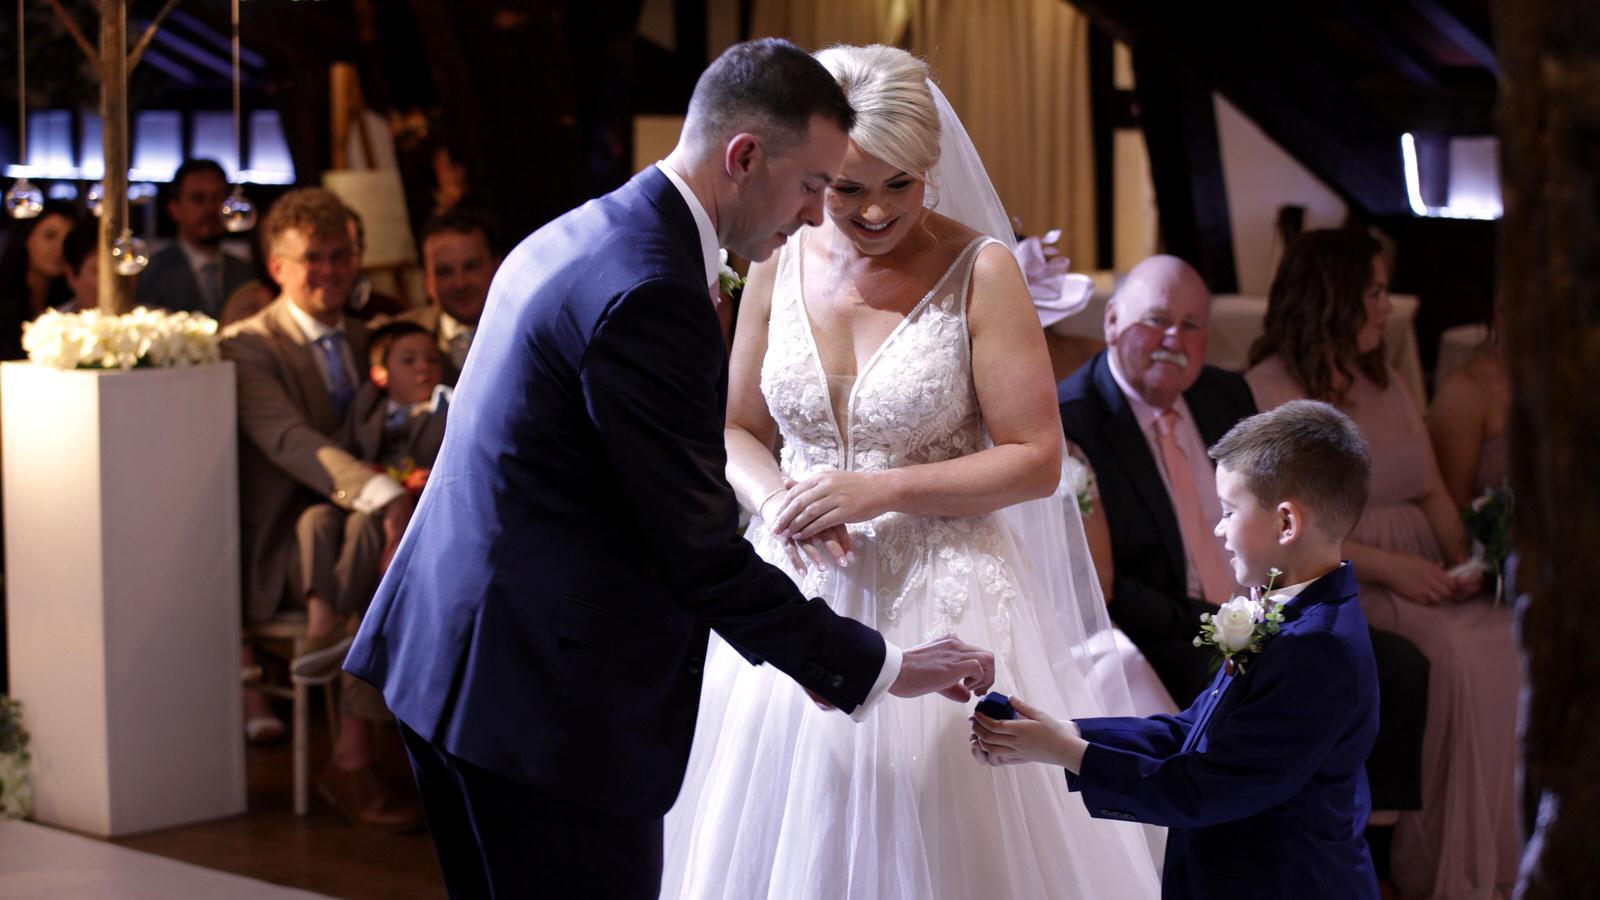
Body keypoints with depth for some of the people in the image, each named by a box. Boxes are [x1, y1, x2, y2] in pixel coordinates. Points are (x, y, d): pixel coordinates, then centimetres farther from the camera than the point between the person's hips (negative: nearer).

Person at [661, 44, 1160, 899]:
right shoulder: (780, 265, 2)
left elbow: (1035, 461, -10)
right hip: (797, 600, 4)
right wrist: (775, 499, -9)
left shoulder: (978, 271, -10)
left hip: (937, 603, -4)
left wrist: (880, 490, -17)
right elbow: (737, 429, 12)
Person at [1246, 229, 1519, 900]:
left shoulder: (1386, 385, 21)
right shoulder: (1268, 392, -2)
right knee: (1453, 655, -31)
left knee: (1509, 640, -24)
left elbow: (1434, 495, 20)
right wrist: (1390, 567, -18)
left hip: (1422, 581, 6)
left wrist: (1461, 562, 0)